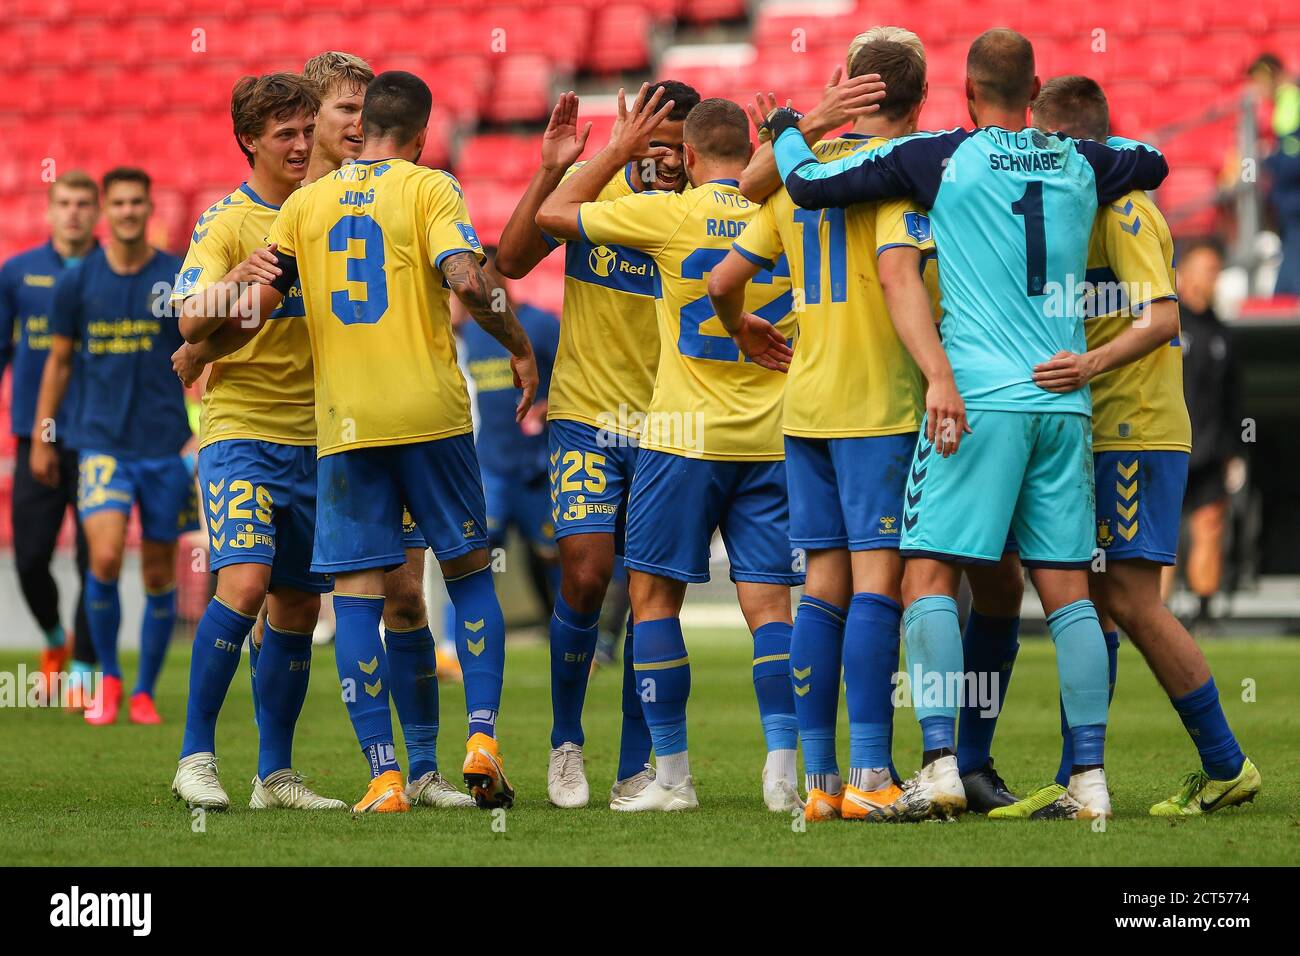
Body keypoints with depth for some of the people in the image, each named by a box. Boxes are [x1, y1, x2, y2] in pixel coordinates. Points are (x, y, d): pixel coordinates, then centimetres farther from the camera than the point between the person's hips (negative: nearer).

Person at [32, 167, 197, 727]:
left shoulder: (180, 279, -1)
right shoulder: (77, 282, 2)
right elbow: (59, 361, 11)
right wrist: (40, 438, 11)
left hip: (166, 447, 0)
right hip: (102, 443, 0)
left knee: (159, 575, 4)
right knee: (105, 558, -17)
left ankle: (144, 691, 18)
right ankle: (107, 675, 3)